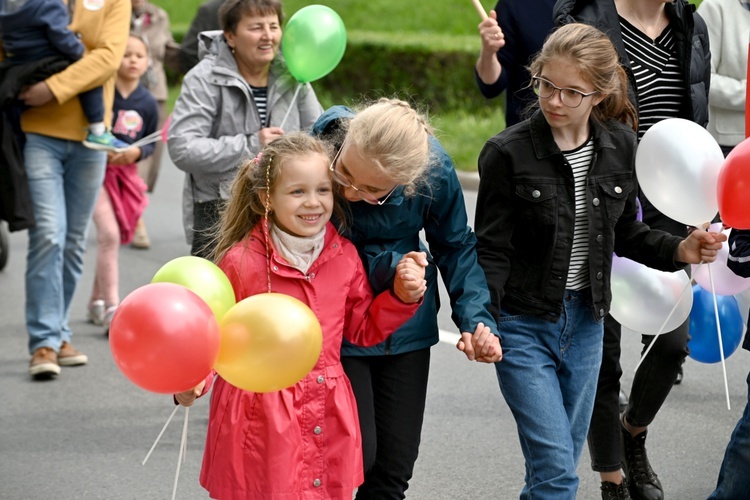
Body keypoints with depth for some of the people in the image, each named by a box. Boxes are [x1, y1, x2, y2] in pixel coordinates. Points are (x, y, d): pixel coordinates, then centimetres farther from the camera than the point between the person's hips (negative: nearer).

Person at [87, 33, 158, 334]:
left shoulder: (147, 103, 1)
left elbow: (150, 143, 8)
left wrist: (136, 153, -12)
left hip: (124, 172, 5)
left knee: (110, 237, 14)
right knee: (109, 234, -15)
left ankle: (97, 301, 29)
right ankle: (111, 307, -13)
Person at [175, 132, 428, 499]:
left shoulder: (344, 257, 3)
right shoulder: (241, 262, -11)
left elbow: (363, 329, 14)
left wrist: (404, 296, 0)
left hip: (327, 422, 4)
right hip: (261, 420, -4)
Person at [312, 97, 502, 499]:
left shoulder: (434, 169, -20)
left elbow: (456, 246, -2)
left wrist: (475, 319, -10)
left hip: (405, 328, 3)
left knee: (394, 467, 9)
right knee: (357, 456, -9)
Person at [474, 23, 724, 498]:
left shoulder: (620, 146, -1)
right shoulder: (508, 152, -14)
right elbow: (492, 251, -13)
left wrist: (680, 251, -5)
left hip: (585, 323, 5)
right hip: (524, 324, -5)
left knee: (563, 459, 14)